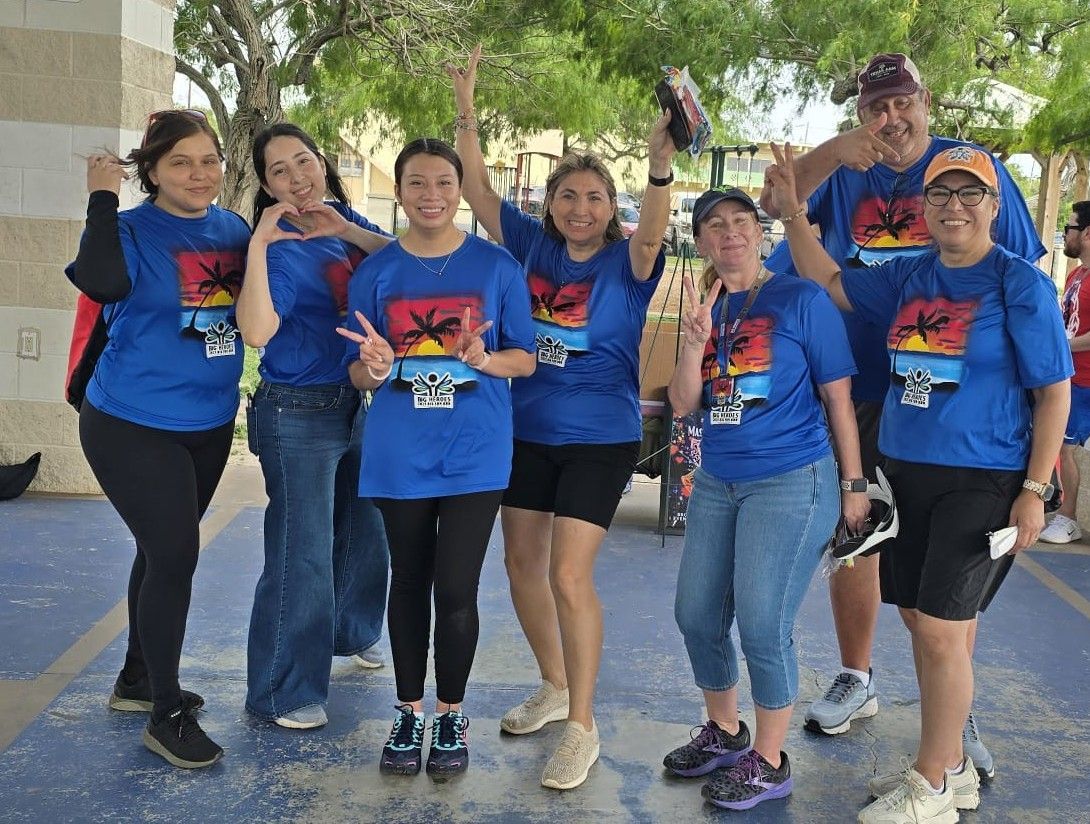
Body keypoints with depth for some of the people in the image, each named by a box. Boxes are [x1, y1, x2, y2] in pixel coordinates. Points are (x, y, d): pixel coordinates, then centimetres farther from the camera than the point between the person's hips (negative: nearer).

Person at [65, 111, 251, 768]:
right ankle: (167, 715, 9)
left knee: (164, 550, 18)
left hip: (210, 424, 6)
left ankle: (138, 680, 37)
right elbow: (100, 283, -32)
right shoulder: (133, 230, -12)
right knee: (175, 554, -8)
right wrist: (103, 198, -25)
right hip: (135, 425, -6)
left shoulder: (234, 229, 3)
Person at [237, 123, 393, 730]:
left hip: (356, 403, 7)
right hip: (299, 412, -7)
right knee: (303, 553, -3)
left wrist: (348, 230, -19)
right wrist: (258, 244, -31)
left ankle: (351, 632, 46)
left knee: (366, 531, 21)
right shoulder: (281, 247, -14)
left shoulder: (350, 224, 6)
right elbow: (257, 331, -29)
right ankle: (282, 692, 13)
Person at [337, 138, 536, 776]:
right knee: (409, 581, 12)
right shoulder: (375, 273, 3)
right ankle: (410, 711, 29)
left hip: (475, 451, -2)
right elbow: (358, 374, 5)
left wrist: (486, 360, -19)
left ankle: (452, 713, 19)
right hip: (400, 453, 2)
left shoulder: (497, 267, -1)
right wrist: (374, 368, -18)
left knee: (456, 588, -3)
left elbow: (526, 359, 2)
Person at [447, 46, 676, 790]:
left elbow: (652, 235, -27)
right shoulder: (531, 246, 4)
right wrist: (466, 112, -6)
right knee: (522, 563, 13)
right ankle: (555, 687, 34)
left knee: (569, 575, -10)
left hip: (600, 438, -5)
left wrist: (661, 166, -43)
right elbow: (480, 192, 2)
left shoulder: (626, 264, -7)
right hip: (527, 432, 5)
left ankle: (582, 727, 5)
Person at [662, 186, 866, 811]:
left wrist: (854, 485, -4)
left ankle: (769, 763, 16)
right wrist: (696, 340, -13)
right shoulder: (705, 308, 8)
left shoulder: (802, 299, -7)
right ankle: (725, 733, 35)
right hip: (717, 482, 6)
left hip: (791, 483, -6)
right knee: (697, 616, 12)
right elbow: (682, 404, 3)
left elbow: (838, 396, -5)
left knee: (762, 627, -5)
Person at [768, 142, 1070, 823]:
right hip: (907, 474, 6)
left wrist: (1035, 491, -11)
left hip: (983, 481, -6)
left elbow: (1055, 391, -6)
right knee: (926, 624, 12)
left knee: (941, 631, -6)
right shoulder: (909, 277, 9)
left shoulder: (1020, 283, -6)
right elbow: (829, 283, 19)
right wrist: (793, 212, 7)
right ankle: (952, 767, 29)